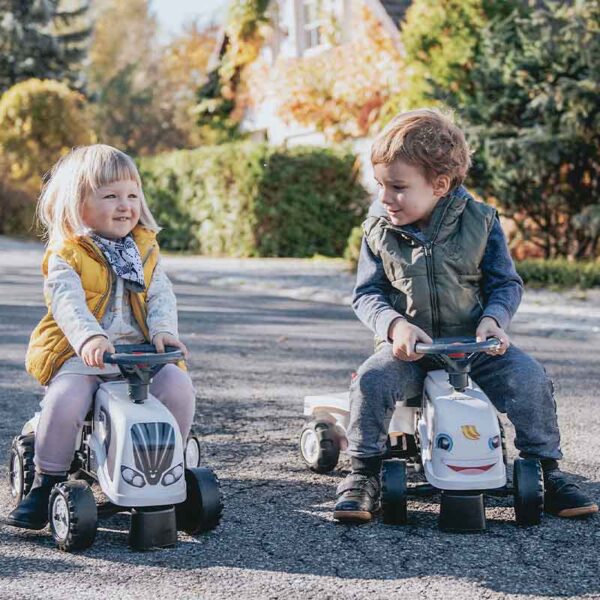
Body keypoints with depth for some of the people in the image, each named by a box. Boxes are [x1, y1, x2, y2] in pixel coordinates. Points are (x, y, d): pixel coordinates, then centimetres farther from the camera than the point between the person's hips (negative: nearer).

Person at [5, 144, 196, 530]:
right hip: (78, 354, -3)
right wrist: (89, 338, -37)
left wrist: (164, 330, -18)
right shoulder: (66, 255, -2)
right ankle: (47, 483, -11)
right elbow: (67, 303, -17)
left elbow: (161, 295, 4)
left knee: (179, 385, -21)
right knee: (65, 398, -30)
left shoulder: (145, 249, 13)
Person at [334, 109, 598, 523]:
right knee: (372, 379, -30)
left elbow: (506, 283, 2)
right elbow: (367, 294, 0)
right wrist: (396, 325, -20)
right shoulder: (379, 230, -1)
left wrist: (493, 319, -18)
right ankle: (364, 475, -13)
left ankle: (546, 472, -4)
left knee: (528, 377, -23)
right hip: (408, 347, 0)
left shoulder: (479, 221, -3)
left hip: (473, 343, 0)